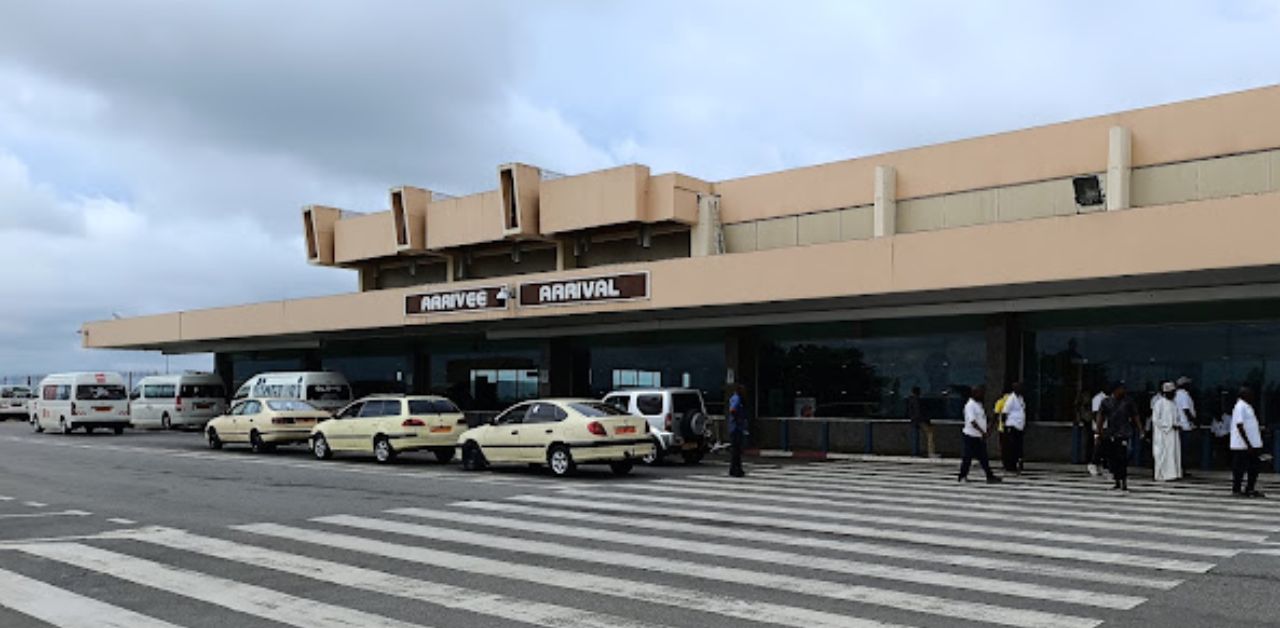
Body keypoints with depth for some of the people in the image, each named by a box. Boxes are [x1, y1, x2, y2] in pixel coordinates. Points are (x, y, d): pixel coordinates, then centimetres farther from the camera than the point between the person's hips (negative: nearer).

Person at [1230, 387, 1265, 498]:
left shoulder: (1248, 406, 15)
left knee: (1253, 468, 12)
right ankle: (1236, 490, 6)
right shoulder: (1240, 407, -15)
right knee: (1240, 468, -2)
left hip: (1252, 445, 10)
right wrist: (1248, 444, -21)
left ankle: (1250, 489, 20)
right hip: (1242, 446, -9)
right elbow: (1240, 426, -20)